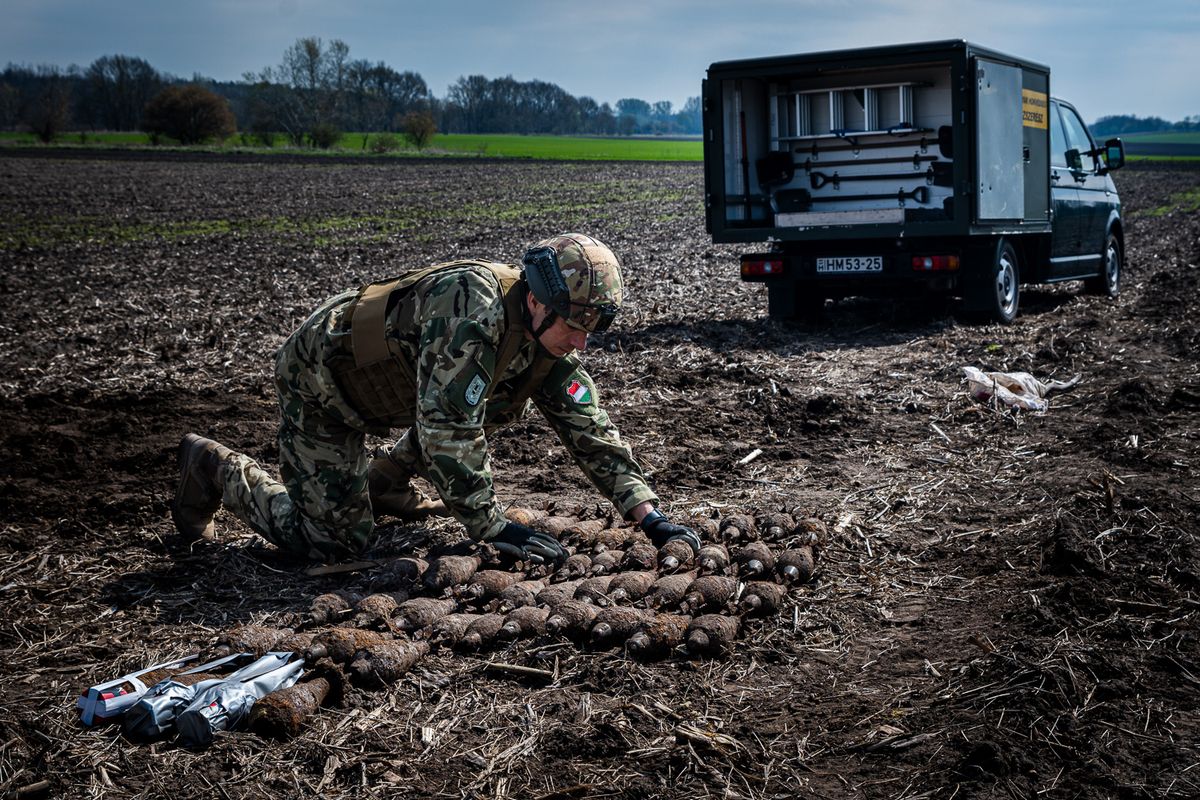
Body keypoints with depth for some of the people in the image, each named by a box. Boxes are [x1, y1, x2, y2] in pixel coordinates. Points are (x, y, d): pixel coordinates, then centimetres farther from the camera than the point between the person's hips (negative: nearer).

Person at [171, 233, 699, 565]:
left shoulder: (551, 346, -9)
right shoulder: (474, 309, -36)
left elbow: (592, 433, -6)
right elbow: (449, 427, -37)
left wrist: (652, 520, -14)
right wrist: (494, 529, -33)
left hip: (383, 381, 8)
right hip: (318, 379, -8)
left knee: (507, 403, 5)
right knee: (337, 541, -8)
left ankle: (384, 480, 19)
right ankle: (216, 470, 12)